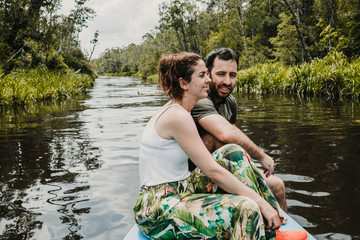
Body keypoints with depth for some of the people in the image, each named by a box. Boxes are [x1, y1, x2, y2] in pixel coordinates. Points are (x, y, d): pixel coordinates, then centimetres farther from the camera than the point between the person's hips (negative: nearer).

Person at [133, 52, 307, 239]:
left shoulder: (174, 110, 10)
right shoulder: (178, 116, -20)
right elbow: (212, 170, -21)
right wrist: (260, 201, -15)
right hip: (158, 211, -10)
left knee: (233, 153, 4)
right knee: (245, 209, -27)